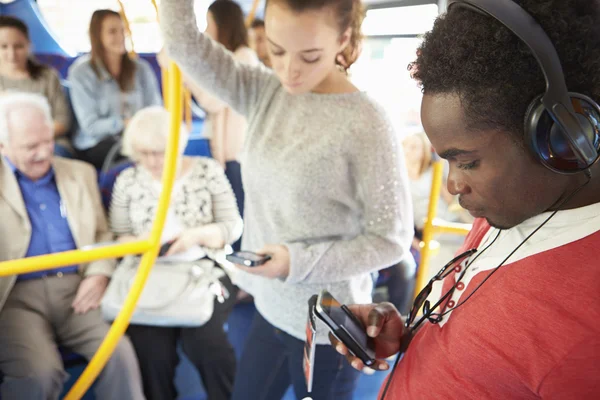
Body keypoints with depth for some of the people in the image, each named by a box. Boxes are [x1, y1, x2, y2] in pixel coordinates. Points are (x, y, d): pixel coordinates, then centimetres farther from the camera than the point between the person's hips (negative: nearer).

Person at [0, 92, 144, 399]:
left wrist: (99, 274, 1)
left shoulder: (80, 173, 17)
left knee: (120, 354, -22)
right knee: (39, 374, -28)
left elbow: (102, 232, 18)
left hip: (76, 289, 3)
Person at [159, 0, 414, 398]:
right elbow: (183, 41, -5)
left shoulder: (367, 124, -22)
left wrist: (298, 262, -25)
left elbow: (391, 240, -17)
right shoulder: (266, 93, -4)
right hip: (270, 310, 6)